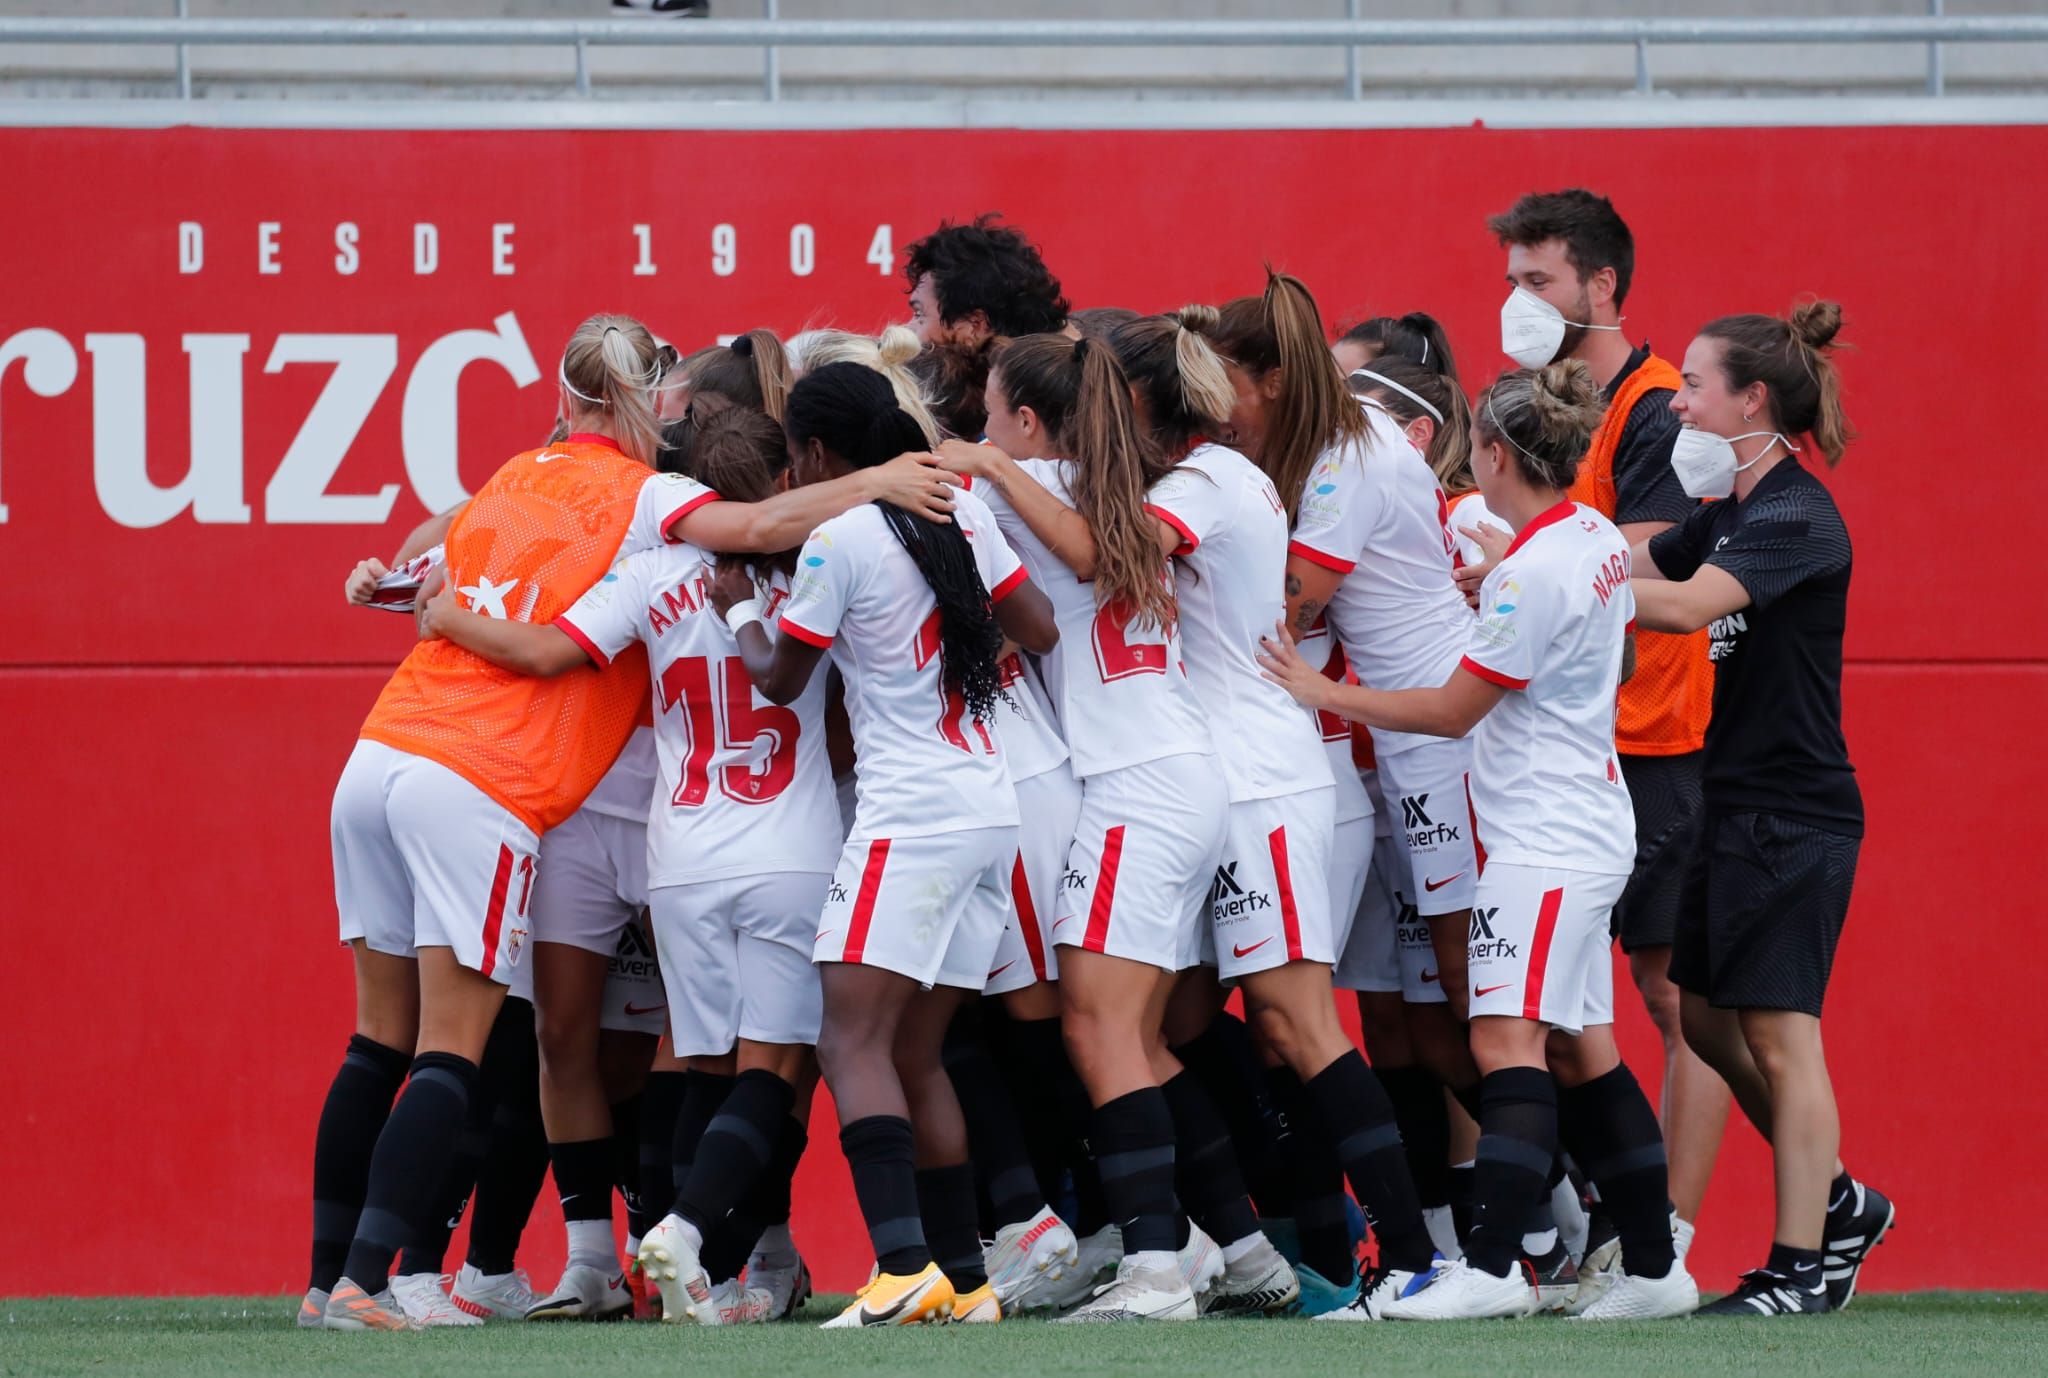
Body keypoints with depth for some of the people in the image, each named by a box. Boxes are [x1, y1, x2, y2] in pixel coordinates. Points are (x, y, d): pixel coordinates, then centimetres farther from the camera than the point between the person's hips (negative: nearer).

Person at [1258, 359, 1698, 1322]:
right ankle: (1653, 1265, 13)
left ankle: (1491, 1267, -24)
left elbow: (1451, 710, -13)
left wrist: (1323, 693, -6)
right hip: (1586, 826, 10)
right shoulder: (1595, 539, 9)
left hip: (1546, 838, -10)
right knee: (1579, 1049, 11)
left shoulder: (1530, 574, -19)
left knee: (1508, 1037, -15)